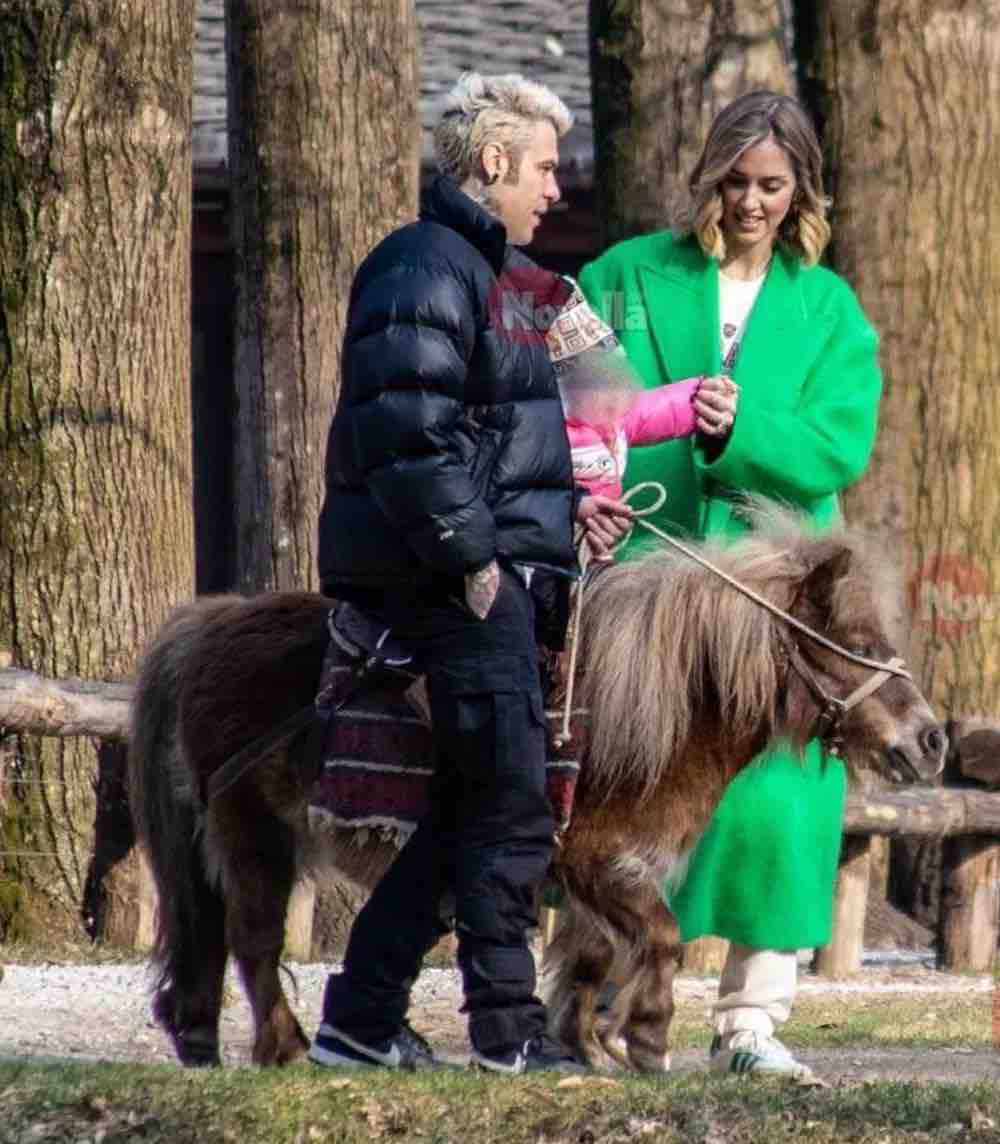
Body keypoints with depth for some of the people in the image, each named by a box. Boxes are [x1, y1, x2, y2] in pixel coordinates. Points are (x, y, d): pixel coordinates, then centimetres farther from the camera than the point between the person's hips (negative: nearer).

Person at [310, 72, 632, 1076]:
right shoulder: (428, 268, -13)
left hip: (493, 566, 10)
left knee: (471, 806, 11)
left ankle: (362, 1019, 15)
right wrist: (468, 552, -21)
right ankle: (507, 1030, -4)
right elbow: (409, 429, -22)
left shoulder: (492, 270, 21)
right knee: (510, 805, -8)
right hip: (454, 579, -10)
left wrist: (564, 504, 15)